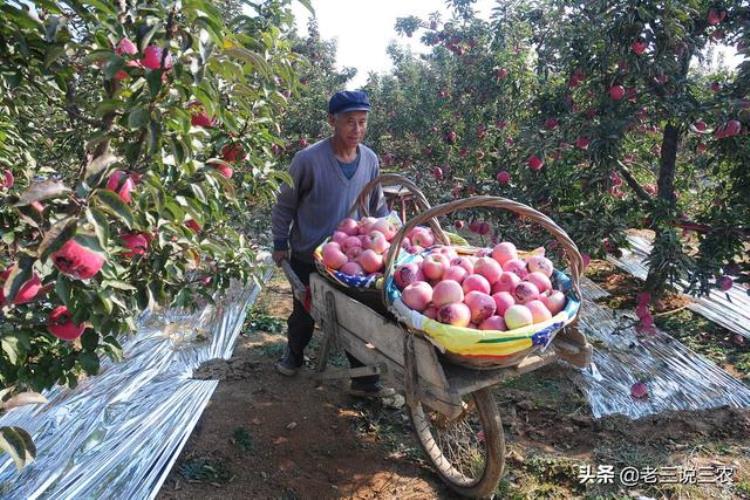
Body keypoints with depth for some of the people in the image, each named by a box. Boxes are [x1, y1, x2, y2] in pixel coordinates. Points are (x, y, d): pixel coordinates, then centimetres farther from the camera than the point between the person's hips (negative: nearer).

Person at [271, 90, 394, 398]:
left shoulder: (370, 160, -4)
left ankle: (364, 379, 19)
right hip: (308, 257, -2)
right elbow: (285, 205, -7)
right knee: (305, 313, 17)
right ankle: (294, 354, 46)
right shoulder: (309, 159, -18)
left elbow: (378, 207, 9)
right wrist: (280, 244, -2)